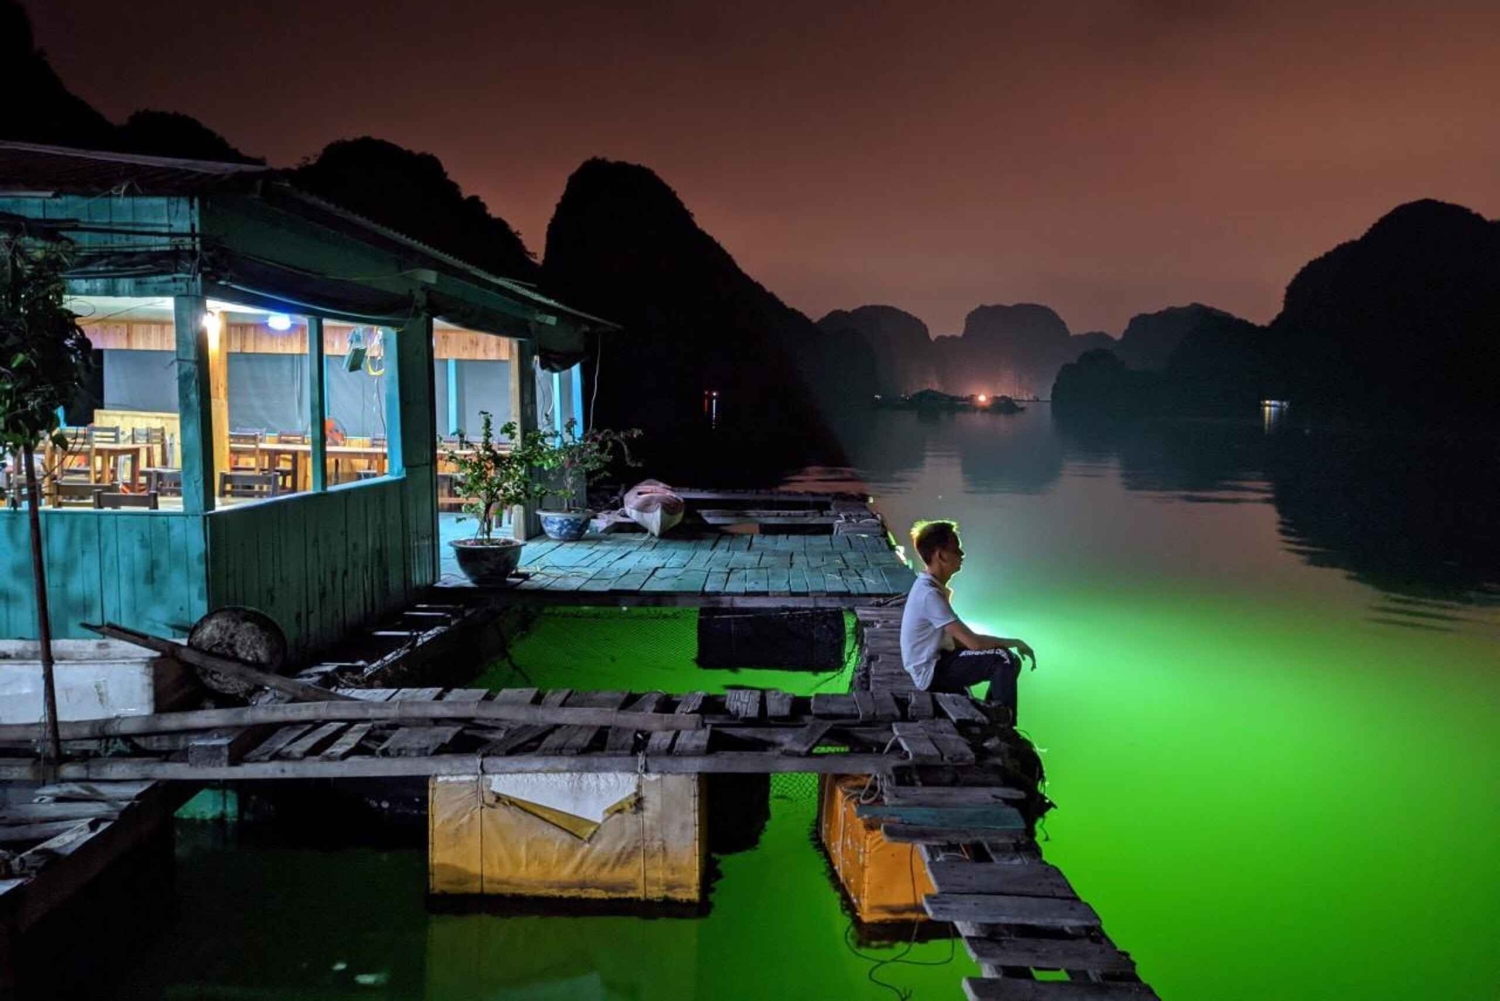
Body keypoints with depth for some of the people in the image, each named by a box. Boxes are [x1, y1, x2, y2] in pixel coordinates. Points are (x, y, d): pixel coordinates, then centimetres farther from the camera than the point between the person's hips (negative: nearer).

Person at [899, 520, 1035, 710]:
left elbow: (957, 638, 14)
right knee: (1005, 659, -21)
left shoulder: (931, 587, 8)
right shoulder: (930, 594, -23)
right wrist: (1015, 642, -11)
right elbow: (973, 641, -25)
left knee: (1006, 658, 14)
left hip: (937, 662, 10)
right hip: (932, 674, -10)